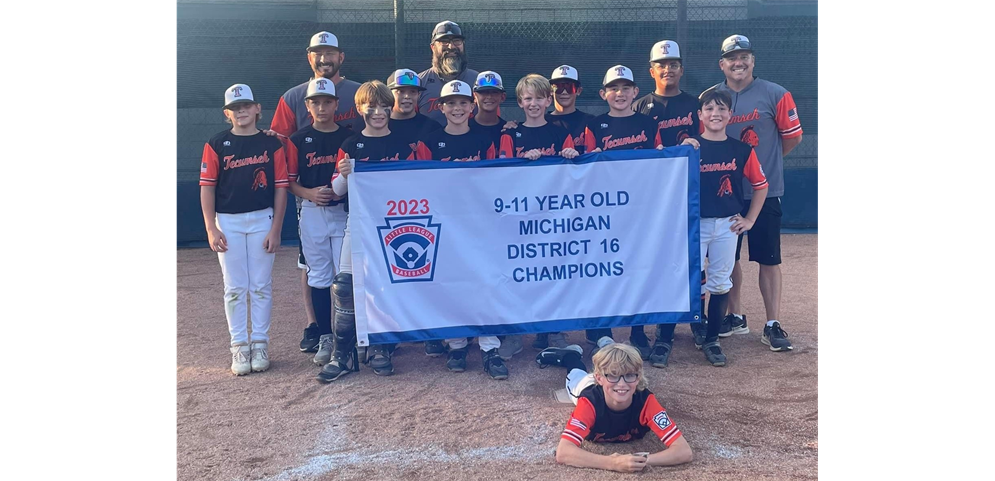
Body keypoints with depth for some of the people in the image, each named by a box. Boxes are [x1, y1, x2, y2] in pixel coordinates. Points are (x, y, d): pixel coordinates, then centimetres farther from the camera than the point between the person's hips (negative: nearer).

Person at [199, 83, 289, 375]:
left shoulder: (272, 144, 1)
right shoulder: (216, 145, 2)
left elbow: (281, 188, 0)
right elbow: (207, 187, 1)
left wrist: (275, 229, -5)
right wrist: (211, 229, -6)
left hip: (262, 220, 0)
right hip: (228, 223, 0)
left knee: (261, 286, 6)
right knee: (235, 288, 5)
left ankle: (260, 344, 16)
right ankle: (239, 347, 13)